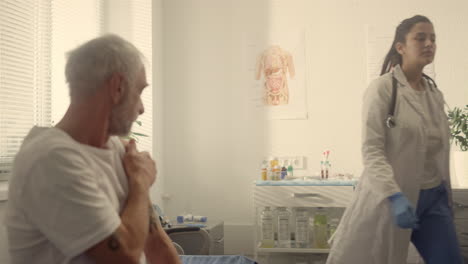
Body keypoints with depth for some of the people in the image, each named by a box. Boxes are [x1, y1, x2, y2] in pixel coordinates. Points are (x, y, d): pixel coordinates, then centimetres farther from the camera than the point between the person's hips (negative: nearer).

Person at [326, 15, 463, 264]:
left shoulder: (435, 93, 11)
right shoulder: (383, 88, -9)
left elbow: (439, 149, 14)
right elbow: (371, 149, -18)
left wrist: (445, 195, 14)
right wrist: (395, 195, -29)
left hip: (432, 197, 6)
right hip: (392, 196, -6)